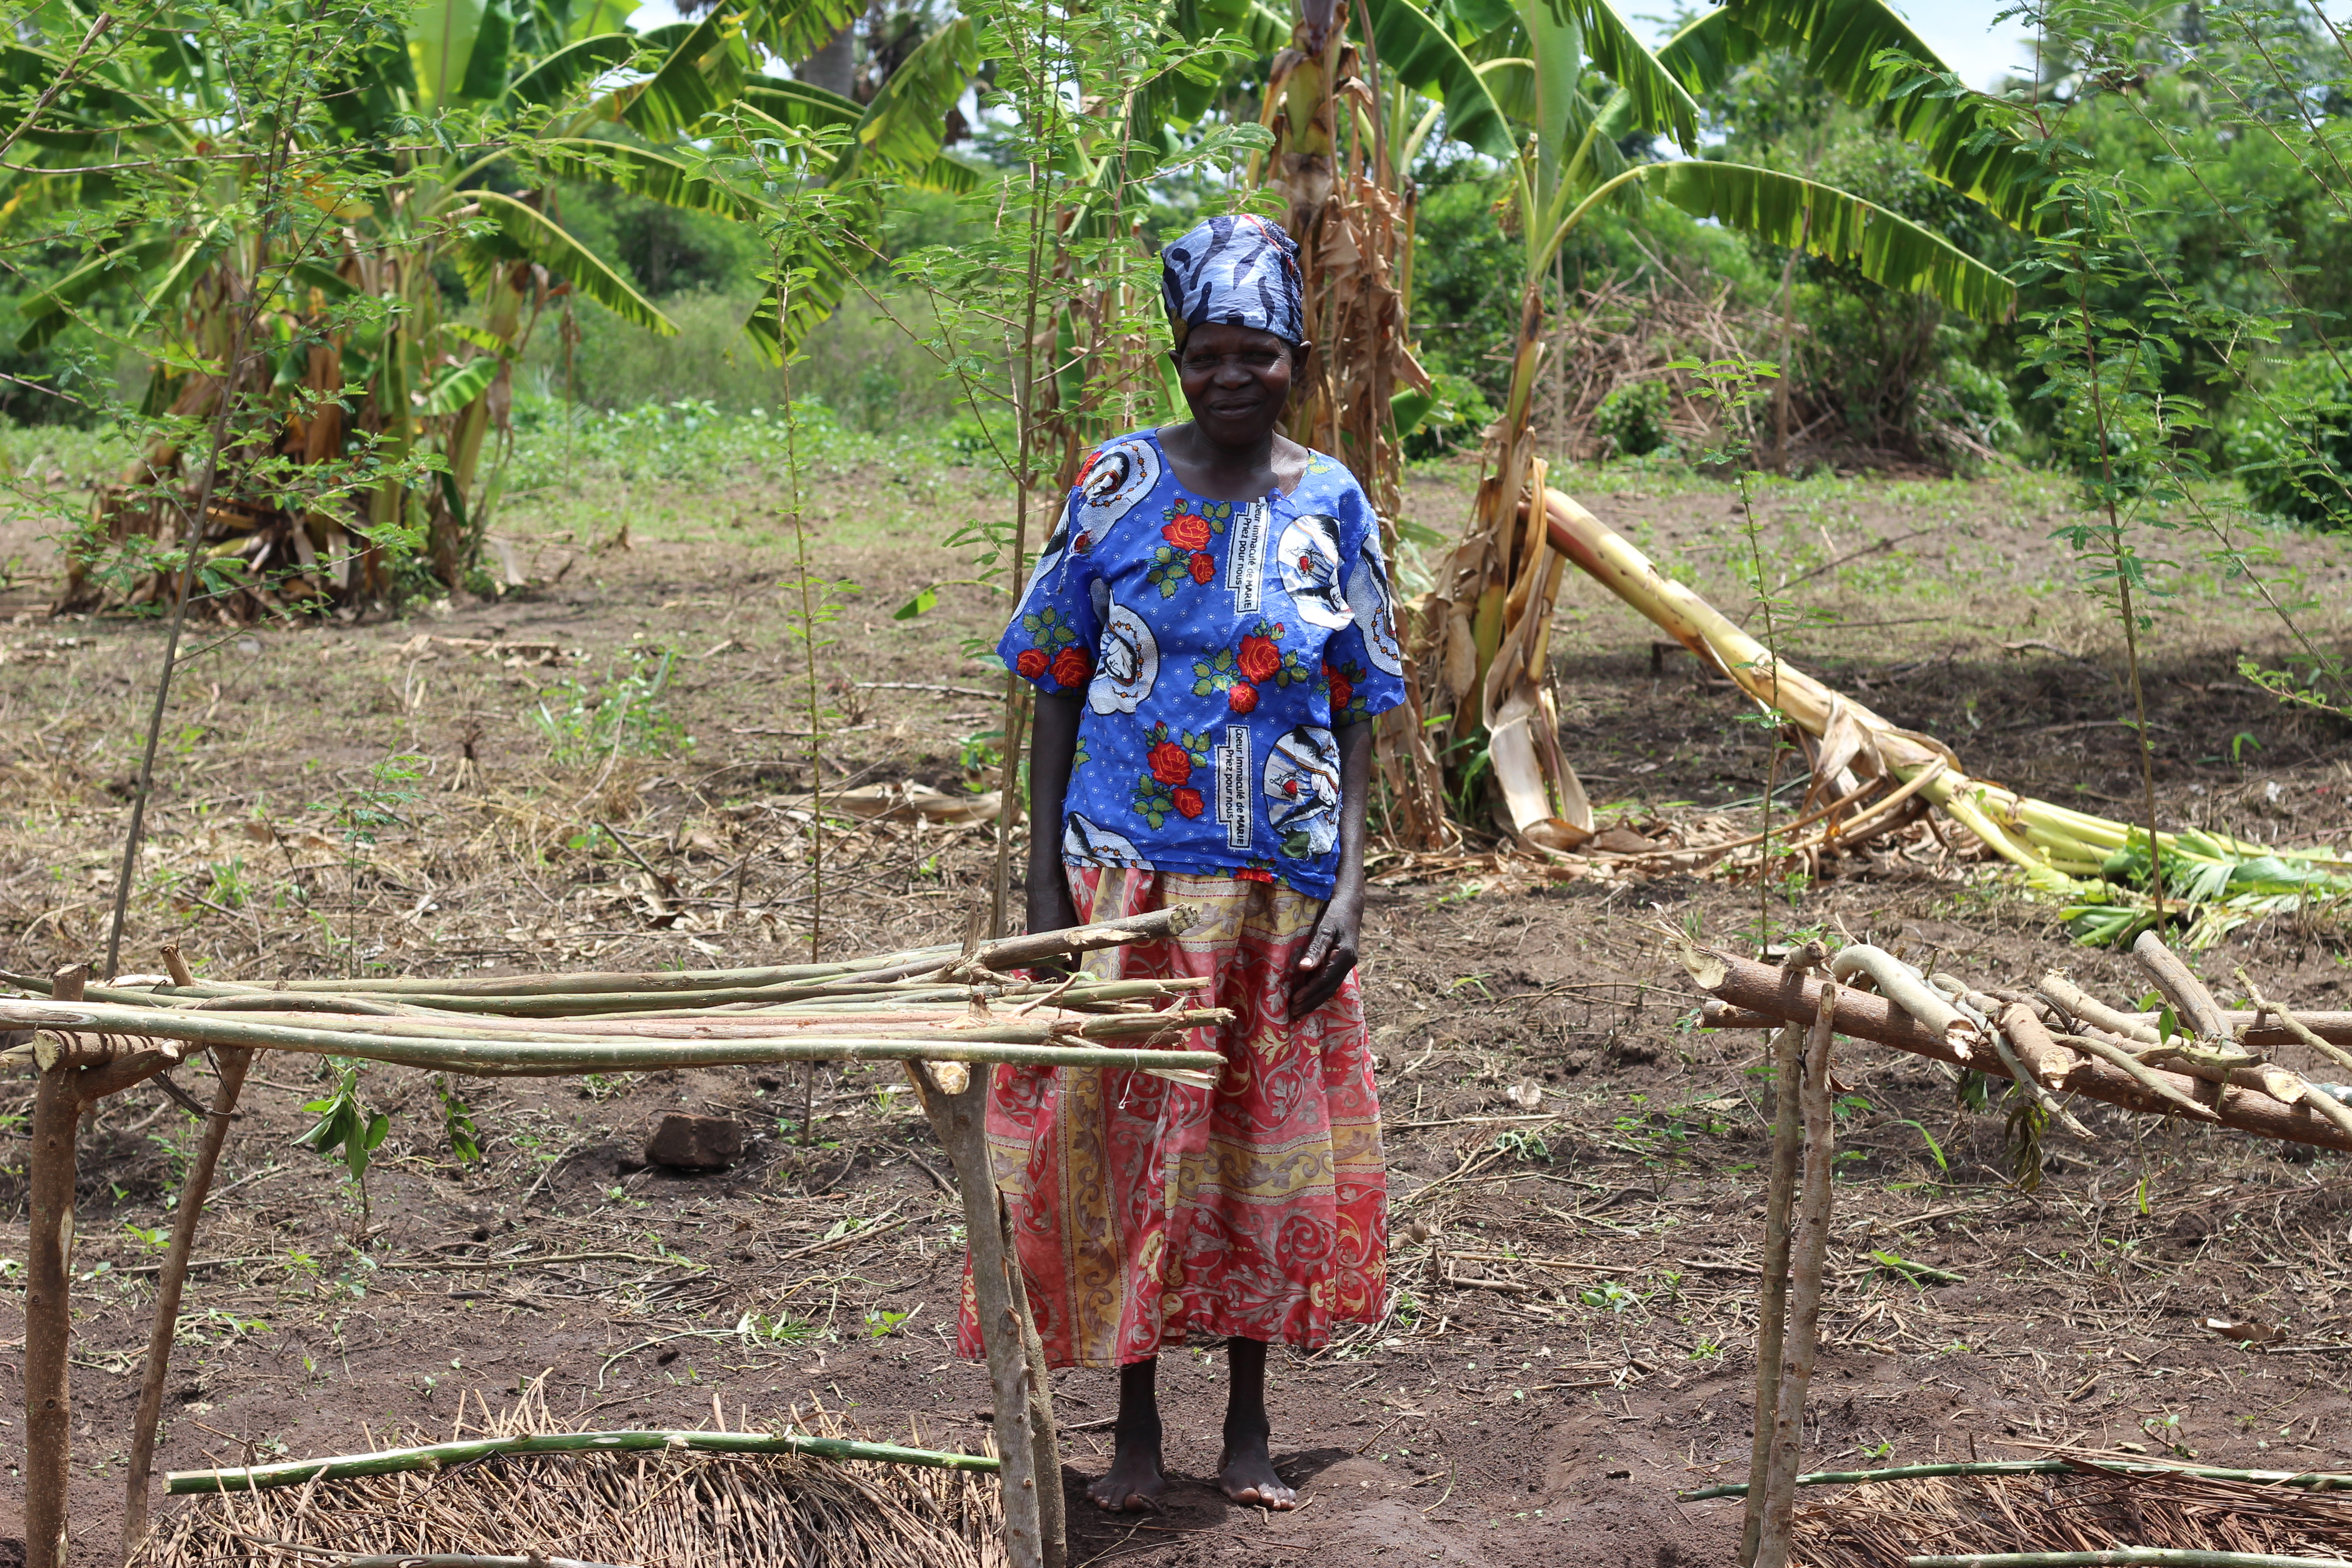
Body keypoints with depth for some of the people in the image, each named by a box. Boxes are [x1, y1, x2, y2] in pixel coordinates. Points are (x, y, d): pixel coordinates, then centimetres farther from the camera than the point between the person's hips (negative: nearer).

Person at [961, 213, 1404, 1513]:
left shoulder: (1332, 506, 2)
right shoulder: (1117, 488, -2)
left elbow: (1358, 718, 4)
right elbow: (1056, 690, 0)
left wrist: (1349, 890, -4)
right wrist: (1044, 879, -5)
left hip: (1283, 886, 1)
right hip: (1130, 872, -1)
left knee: (1264, 1142, 10)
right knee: (1119, 1138, 3)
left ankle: (1250, 1428, 24)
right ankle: (1135, 1430, 18)